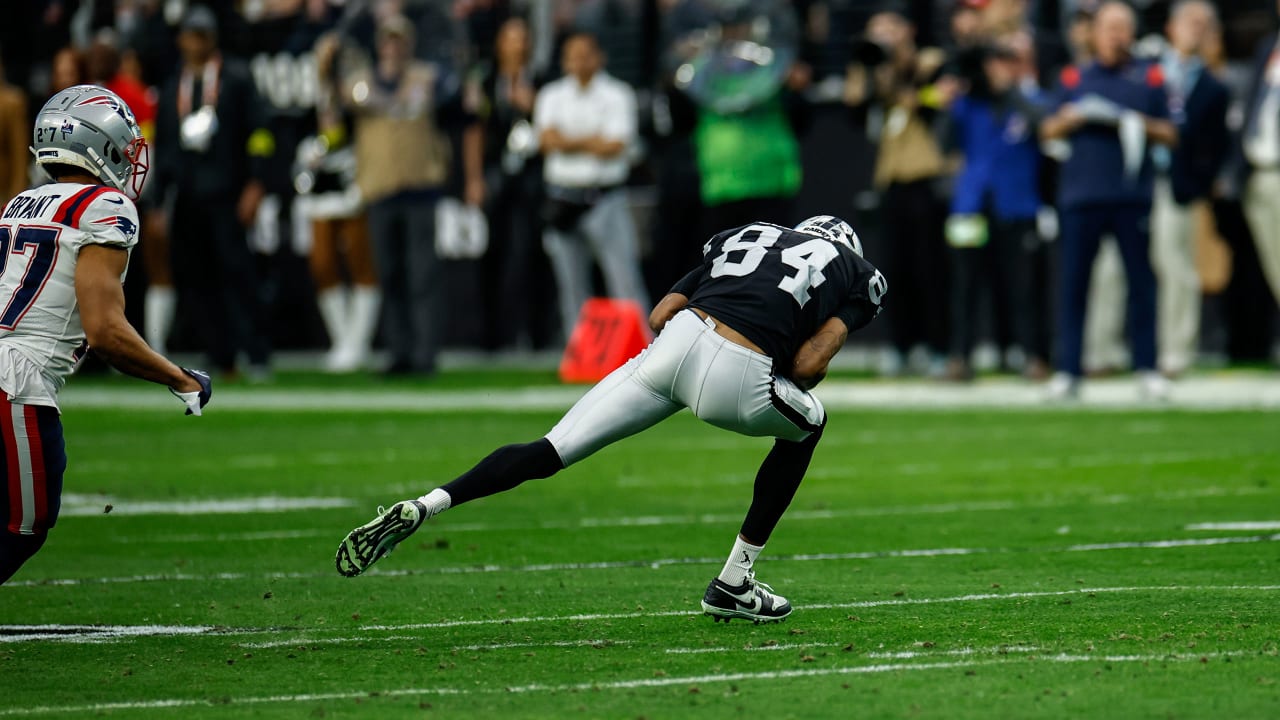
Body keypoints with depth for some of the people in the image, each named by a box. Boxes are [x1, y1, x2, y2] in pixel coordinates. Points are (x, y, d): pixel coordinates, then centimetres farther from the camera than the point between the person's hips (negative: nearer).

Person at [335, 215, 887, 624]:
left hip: (677, 341, 3)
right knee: (806, 426, 30)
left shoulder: (745, 238, 35)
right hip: (737, 379, -3)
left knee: (551, 451, 7)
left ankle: (421, 508, -12)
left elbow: (659, 317, 26)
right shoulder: (859, 279, 25)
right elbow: (809, 367, 8)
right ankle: (734, 583, 27)